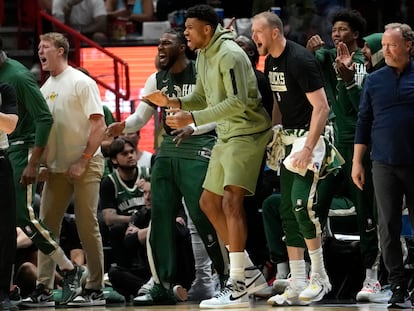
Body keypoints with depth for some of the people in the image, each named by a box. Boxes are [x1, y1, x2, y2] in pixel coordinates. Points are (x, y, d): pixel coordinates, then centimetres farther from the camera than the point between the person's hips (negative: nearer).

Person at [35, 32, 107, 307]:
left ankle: (95, 289, -2)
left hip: (84, 165, -7)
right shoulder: (45, 88, 13)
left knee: (87, 225, -6)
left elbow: (99, 126, -13)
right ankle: (43, 287, 4)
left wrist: (82, 161, -17)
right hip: (56, 168, 7)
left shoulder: (81, 83, -8)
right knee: (47, 225, 2)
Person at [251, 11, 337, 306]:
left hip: (310, 136, -9)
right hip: (289, 138, 9)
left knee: (301, 203, -18)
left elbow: (321, 107, -20)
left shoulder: (300, 60, -17)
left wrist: (308, 149, -25)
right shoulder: (270, 62, 10)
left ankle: (319, 277, -6)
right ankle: (297, 286, 7)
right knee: (287, 210, 5)